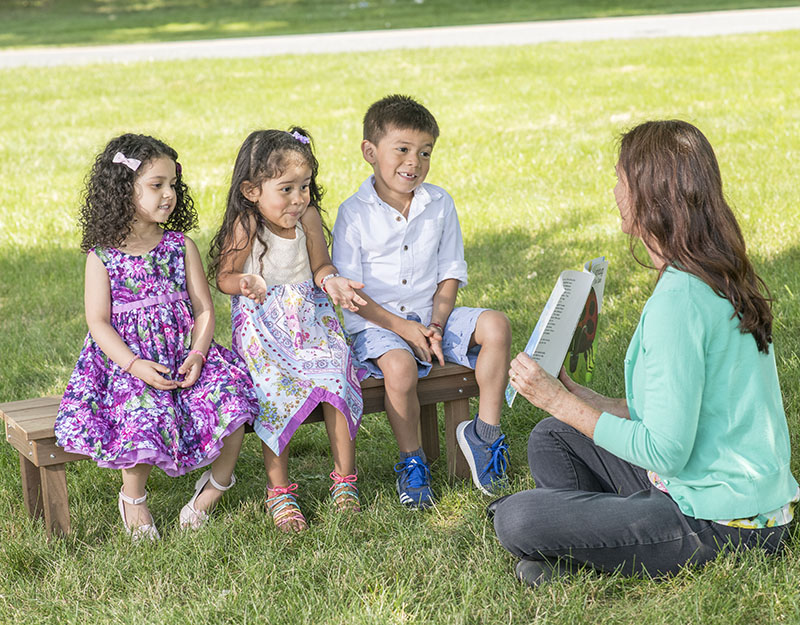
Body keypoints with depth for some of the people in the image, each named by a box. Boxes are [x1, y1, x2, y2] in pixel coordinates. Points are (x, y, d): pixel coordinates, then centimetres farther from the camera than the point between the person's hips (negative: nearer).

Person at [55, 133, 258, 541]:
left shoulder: (181, 247, 6)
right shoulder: (102, 256, -2)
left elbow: (204, 309, 5)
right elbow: (98, 322, -6)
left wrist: (197, 355, -13)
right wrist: (135, 365, -19)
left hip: (183, 356, 3)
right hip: (126, 362, -3)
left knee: (232, 392, -22)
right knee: (147, 415, -31)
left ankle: (216, 484, 2)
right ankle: (133, 499, -2)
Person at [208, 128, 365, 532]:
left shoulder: (307, 216, -2)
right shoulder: (245, 226, -13)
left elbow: (320, 266, 8)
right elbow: (224, 276, -5)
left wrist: (330, 281, -15)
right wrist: (245, 282, -28)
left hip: (310, 316, 3)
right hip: (261, 324, -3)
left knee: (336, 378, -18)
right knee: (277, 392, -23)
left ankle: (345, 479, -2)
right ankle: (279, 492, -8)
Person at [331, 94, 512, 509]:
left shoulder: (439, 204, 4)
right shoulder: (354, 213, -9)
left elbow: (451, 272, 7)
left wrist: (437, 323, -10)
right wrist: (401, 327, -18)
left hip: (429, 317, 5)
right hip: (374, 323, -4)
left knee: (495, 325, -18)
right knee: (400, 366, -35)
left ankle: (484, 432, -7)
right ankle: (412, 461, -10)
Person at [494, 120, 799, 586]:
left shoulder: (679, 300, -23)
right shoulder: (723, 277, 8)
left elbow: (665, 452, -23)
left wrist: (560, 402, -14)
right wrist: (580, 400, 10)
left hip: (720, 526, -10)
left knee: (518, 522, -18)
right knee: (552, 438, 18)